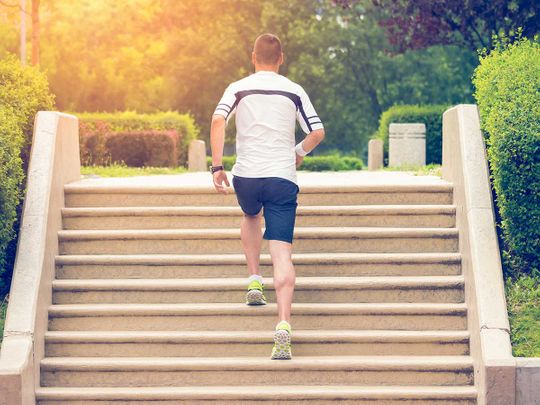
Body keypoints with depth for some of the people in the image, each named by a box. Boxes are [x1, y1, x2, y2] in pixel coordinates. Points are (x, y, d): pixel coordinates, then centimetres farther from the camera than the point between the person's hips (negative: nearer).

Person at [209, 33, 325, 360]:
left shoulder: (238, 88, 5)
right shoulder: (295, 92, 8)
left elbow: (218, 121, -10)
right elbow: (318, 132, 4)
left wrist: (217, 166, -10)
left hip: (246, 176, 1)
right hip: (282, 178, -1)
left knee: (251, 216, 36)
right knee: (282, 253, -7)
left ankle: (254, 280, 25)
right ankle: (284, 324, -23)